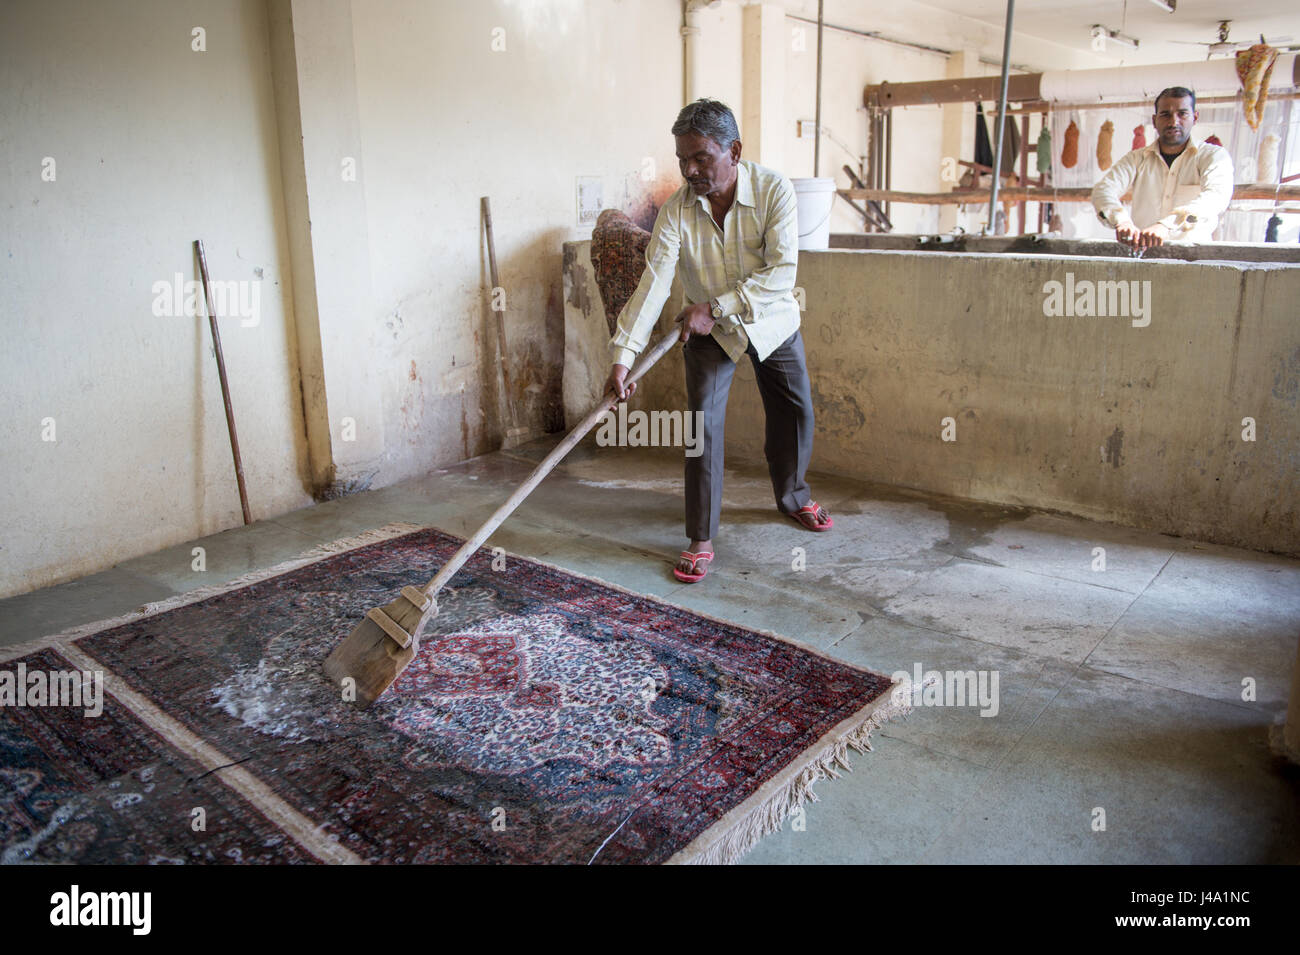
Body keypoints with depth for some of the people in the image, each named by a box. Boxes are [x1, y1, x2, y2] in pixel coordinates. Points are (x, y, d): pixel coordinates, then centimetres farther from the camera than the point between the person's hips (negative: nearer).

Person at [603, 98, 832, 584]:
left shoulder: (773, 189, -23)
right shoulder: (676, 210, -21)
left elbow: (781, 273, -28)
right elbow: (653, 284, -26)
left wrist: (715, 307, -32)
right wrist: (621, 358, -34)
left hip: (772, 321, 1)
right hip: (708, 330, -1)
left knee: (794, 411, 12)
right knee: (703, 421, -13)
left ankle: (793, 496, 40)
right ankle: (701, 540, -4)